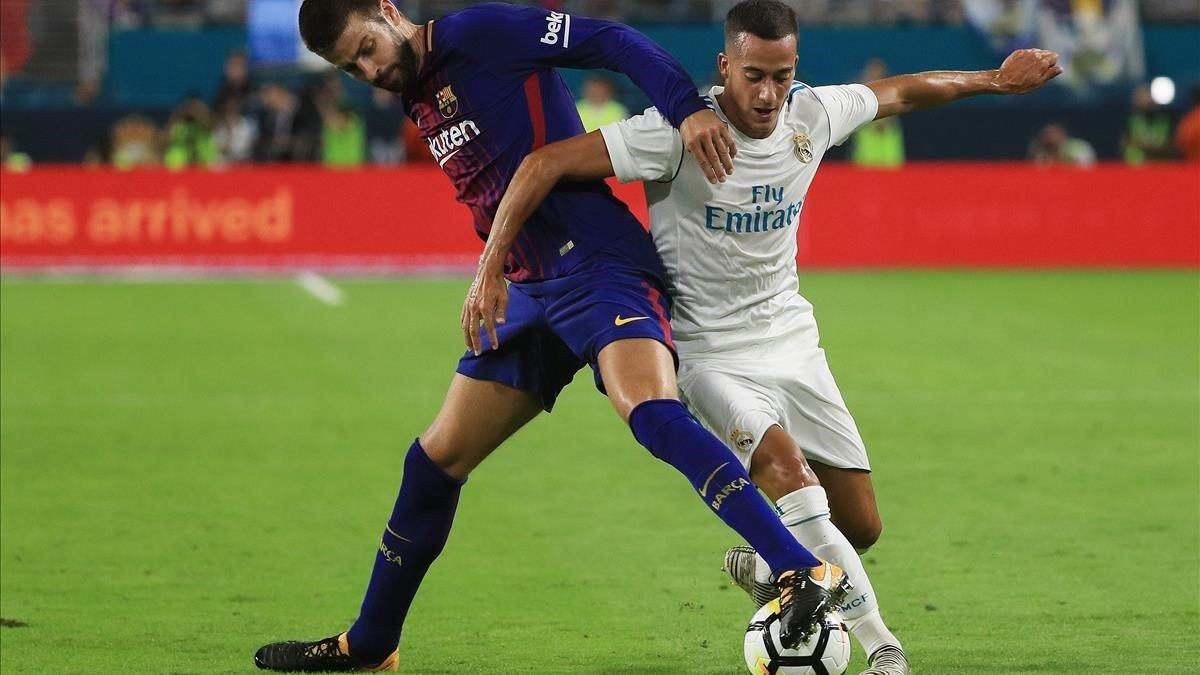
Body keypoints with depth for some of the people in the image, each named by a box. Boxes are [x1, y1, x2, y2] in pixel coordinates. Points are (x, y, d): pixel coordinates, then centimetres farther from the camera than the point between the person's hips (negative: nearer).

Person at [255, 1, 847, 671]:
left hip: (599, 264, -9)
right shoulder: (418, 101, 18)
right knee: (437, 458, 12)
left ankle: (807, 573, -39)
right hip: (530, 290, 9)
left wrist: (688, 108, -25)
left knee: (650, 412, -31)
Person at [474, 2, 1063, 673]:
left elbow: (899, 92, 16)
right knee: (785, 467, -31)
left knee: (861, 524, 3)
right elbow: (546, 164, -24)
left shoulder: (812, 115, -5)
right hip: (710, 354, -6)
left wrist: (994, 81, 28)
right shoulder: (681, 132, -22)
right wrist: (491, 271, -27)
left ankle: (765, 567, 35)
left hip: (792, 340, 6)